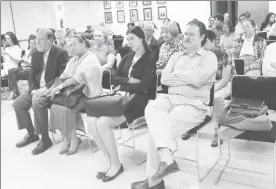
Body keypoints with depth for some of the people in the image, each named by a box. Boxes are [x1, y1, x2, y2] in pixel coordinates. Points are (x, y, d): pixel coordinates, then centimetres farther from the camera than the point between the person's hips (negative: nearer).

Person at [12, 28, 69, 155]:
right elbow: (32, 76, 12)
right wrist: (34, 89, -8)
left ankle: (45, 139, -16)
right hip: (37, 89, 8)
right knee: (18, 103, -8)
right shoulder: (35, 54, 10)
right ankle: (31, 133, 11)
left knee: (37, 102, -32)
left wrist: (46, 88, -25)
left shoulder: (61, 53, -11)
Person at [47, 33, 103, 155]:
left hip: (86, 94, -7)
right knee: (55, 106, -17)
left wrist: (60, 86, -23)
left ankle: (73, 139, -6)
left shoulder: (91, 59, -8)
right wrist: (54, 87, -6)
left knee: (66, 109, -28)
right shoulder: (74, 59, 19)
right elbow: (64, 75, 10)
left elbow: (78, 78, -20)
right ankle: (67, 138, -7)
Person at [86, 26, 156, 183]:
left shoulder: (149, 60, -4)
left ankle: (116, 164, -7)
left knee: (103, 123, -26)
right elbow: (115, 79, 10)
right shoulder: (127, 58, 16)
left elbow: (144, 86, -16)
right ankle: (108, 160, -1)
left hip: (140, 100, -7)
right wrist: (129, 80, -8)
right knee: (92, 120, -16)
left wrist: (122, 87, -8)